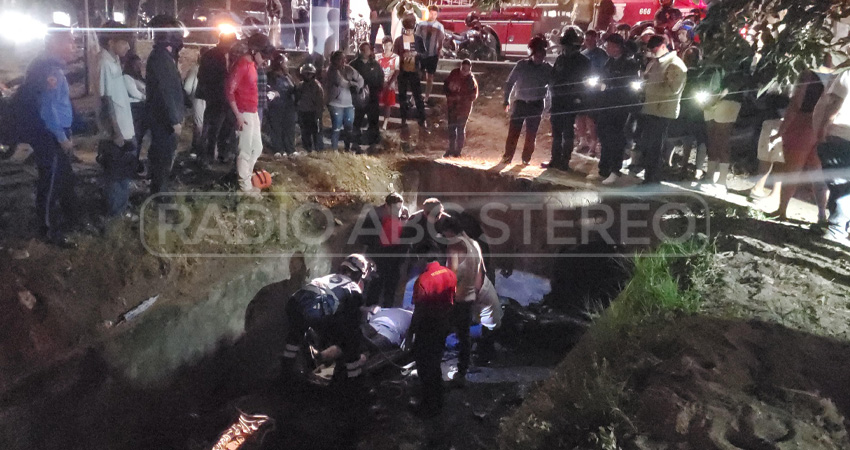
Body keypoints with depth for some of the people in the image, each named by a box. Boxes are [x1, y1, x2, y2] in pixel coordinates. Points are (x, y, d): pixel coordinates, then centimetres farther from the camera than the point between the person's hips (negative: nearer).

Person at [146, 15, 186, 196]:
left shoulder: (165, 55, 14)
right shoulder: (160, 57, -18)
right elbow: (164, 91, -23)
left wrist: (178, 115, 18)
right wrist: (175, 120, -23)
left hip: (167, 118, 10)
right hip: (164, 119, -10)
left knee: (163, 157, 18)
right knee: (163, 158, -3)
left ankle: (159, 194, 30)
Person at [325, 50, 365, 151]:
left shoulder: (349, 69, 6)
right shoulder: (332, 70, -8)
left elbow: (360, 79, 8)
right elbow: (341, 82, -22)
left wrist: (357, 87, -11)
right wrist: (352, 84, -8)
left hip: (349, 103, 5)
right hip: (336, 103, -5)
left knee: (349, 127, 12)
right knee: (336, 128, -3)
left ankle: (347, 148, 26)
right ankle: (334, 149, 8)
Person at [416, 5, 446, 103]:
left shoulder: (439, 27, -6)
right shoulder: (421, 24, -5)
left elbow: (440, 43, 0)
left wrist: (438, 55, -1)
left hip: (433, 55, 0)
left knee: (430, 77, 9)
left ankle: (426, 98, 20)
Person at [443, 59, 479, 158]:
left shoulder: (471, 80, -13)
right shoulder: (454, 73, -3)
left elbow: (473, 96, -11)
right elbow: (445, 84, 7)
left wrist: (461, 97, -18)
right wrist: (449, 95, -8)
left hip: (464, 106, -4)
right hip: (451, 105, 4)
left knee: (460, 128, 1)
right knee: (451, 127, 8)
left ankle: (458, 150, 12)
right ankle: (451, 149, 19)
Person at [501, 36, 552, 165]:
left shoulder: (548, 69, -1)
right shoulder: (522, 65, -2)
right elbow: (509, 82, 4)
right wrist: (507, 100, -2)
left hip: (536, 105, 1)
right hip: (520, 102, 0)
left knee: (531, 134, 4)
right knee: (513, 132, -3)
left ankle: (526, 158, 15)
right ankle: (507, 156, 4)